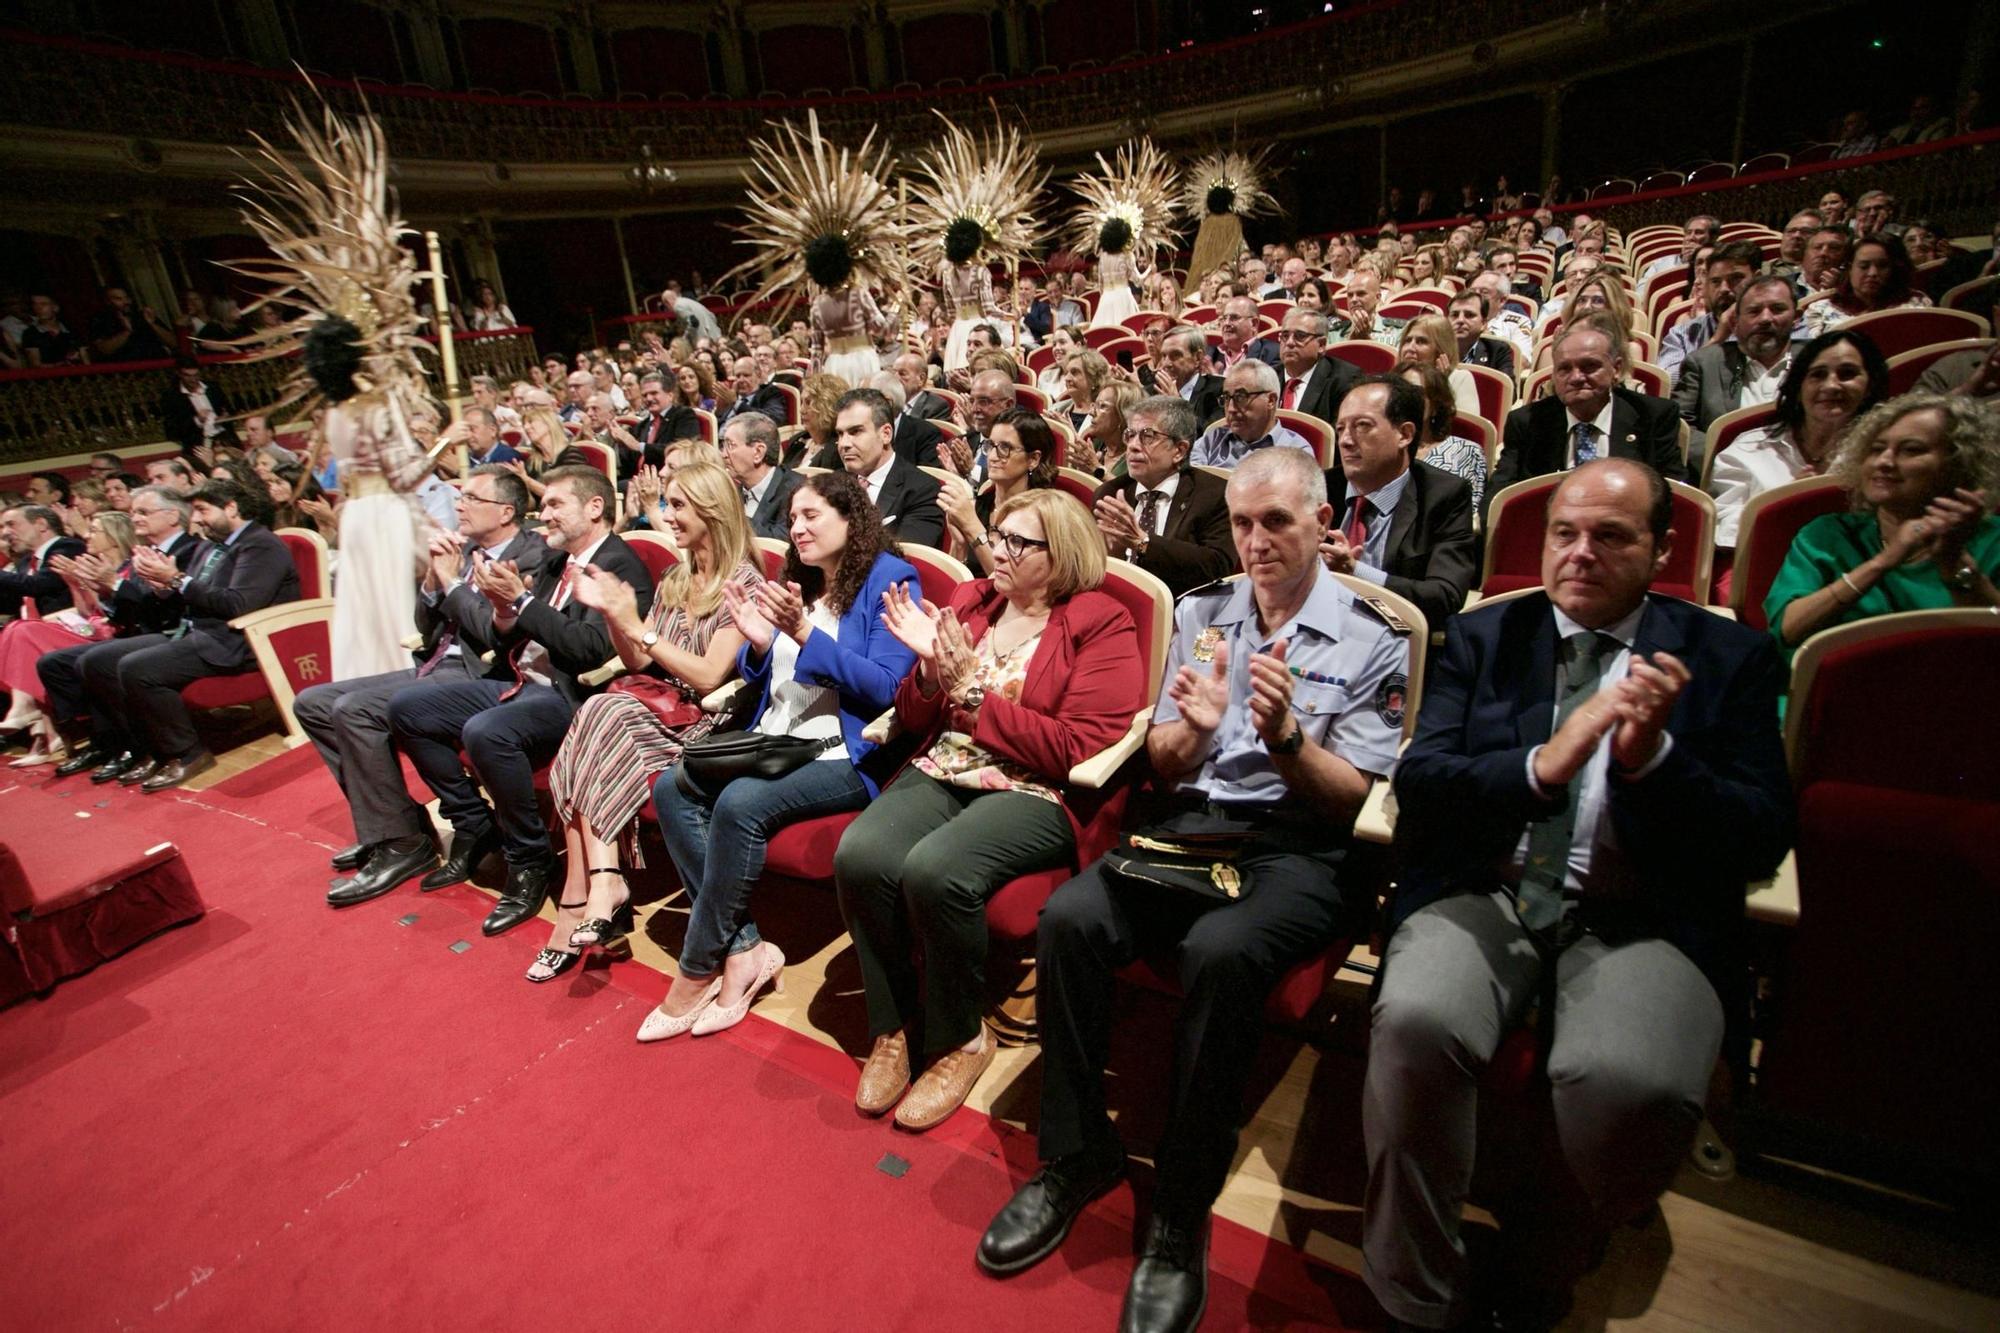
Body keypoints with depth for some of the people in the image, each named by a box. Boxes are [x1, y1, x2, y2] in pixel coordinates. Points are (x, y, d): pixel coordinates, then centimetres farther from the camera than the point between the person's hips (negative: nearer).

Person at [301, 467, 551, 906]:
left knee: (354, 709, -24)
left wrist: (452, 580, -10)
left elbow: (497, 632, -21)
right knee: (312, 703, 7)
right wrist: (433, 574, 0)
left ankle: (402, 843, -12)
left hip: (474, 676, -10)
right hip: (433, 668, 10)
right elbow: (427, 626, 17)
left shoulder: (532, 556, -11)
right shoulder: (465, 549, 14)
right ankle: (383, 819, 9)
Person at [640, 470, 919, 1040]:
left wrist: (805, 635, -22)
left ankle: (698, 972, -11)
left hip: (846, 755, -7)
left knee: (741, 803, -30)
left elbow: (885, 687, -15)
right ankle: (744, 948, -12)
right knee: (670, 789, -15)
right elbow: (761, 680, 19)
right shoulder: (797, 581, 18)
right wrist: (758, 643, -4)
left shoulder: (889, 580, -4)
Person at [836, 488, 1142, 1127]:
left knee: (934, 870, -30)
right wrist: (930, 669, -8)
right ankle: (892, 1028, 2)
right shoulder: (969, 602, 13)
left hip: (1035, 793, -5)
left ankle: (957, 1039, -2)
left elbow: (1083, 751, -14)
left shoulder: (1100, 625, -3)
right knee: (859, 855, -22)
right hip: (940, 773, 5)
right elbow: (914, 721, 15)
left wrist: (974, 692, -12)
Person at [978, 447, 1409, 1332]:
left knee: (1219, 952, -34)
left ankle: (1180, 1216, -13)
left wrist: (1285, 735, -21)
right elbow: (1162, 763, 12)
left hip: (1298, 849, -3)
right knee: (1068, 917, -24)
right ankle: (1076, 1153, -2)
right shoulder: (1201, 613, 14)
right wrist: (1193, 727, -12)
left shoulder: (1371, 642, 3)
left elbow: (1353, 800, -2)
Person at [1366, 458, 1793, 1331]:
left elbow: (1763, 839, 4)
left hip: (1641, 919, 0)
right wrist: (1544, 763, -17)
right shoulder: (1481, 637, 12)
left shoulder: (1729, 659, 11)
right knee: (1416, 1022, -30)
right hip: (1484, 893, 1)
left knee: (1635, 1084, -31)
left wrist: (1653, 757, -14)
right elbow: (1418, 783, 0)